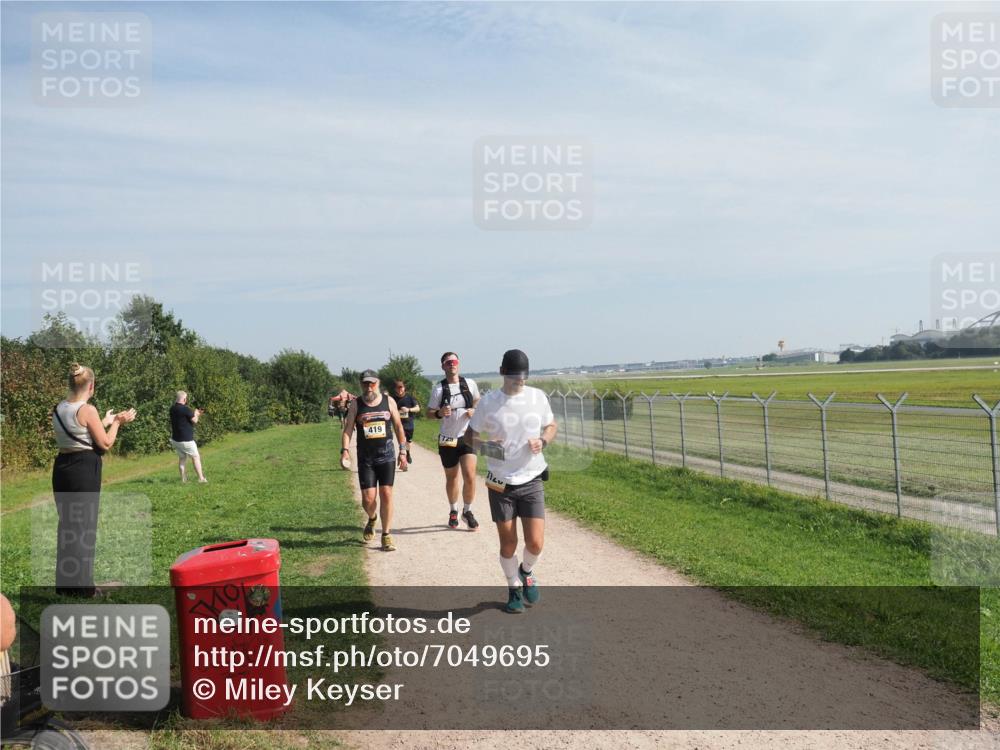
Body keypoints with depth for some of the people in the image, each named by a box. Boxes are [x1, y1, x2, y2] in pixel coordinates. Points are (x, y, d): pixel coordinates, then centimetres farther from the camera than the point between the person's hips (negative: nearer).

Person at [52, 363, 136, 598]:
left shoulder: (59, 409, 8)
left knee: (67, 523, 16)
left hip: (62, 467, 7)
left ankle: (65, 582, 24)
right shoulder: (87, 410, -15)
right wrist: (116, 423, 3)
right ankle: (82, 585, 8)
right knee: (84, 525, 2)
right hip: (84, 469, -7)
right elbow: (105, 444, -10)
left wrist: (104, 422, 23)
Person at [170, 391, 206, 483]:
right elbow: (194, 420, -12)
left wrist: (197, 414, 17)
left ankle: (183, 479, 17)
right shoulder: (185, 409, -19)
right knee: (196, 457, 5)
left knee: (182, 458, 17)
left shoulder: (172, 409, 5)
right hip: (186, 440, -7)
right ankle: (201, 478, 4)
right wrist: (196, 414, 7)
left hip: (176, 439, 7)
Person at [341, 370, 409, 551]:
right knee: (368, 498, -4)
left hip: (386, 456, 0)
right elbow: (347, 429, 0)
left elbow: (398, 427, 10)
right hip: (365, 458, 0)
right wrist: (345, 450, -15)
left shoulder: (388, 401, 4)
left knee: (386, 494, -3)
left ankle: (386, 536, 8)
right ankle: (372, 519, 31)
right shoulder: (356, 404, 2)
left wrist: (402, 451, 6)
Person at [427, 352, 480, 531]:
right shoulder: (439, 389, -5)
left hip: (467, 437, 0)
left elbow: (478, 401, 16)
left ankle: (468, 511, 8)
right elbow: (429, 412, -2)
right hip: (447, 440, 0)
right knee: (451, 478, 13)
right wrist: (439, 413, -24)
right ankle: (453, 512, 34)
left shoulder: (469, 383, 0)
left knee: (470, 476, -12)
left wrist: (474, 410, -5)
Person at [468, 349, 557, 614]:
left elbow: (551, 426, 14)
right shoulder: (489, 402, -6)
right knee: (508, 544, 6)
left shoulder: (538, 397, -1)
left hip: (532, 481, 1)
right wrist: (486, 446, -19)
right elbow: (471, 436, 2)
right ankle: (514, 588, 32)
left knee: (535, 543, -5)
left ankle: (526, 572, 29)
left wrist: (543, 441, -8)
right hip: (501, 483, -1)